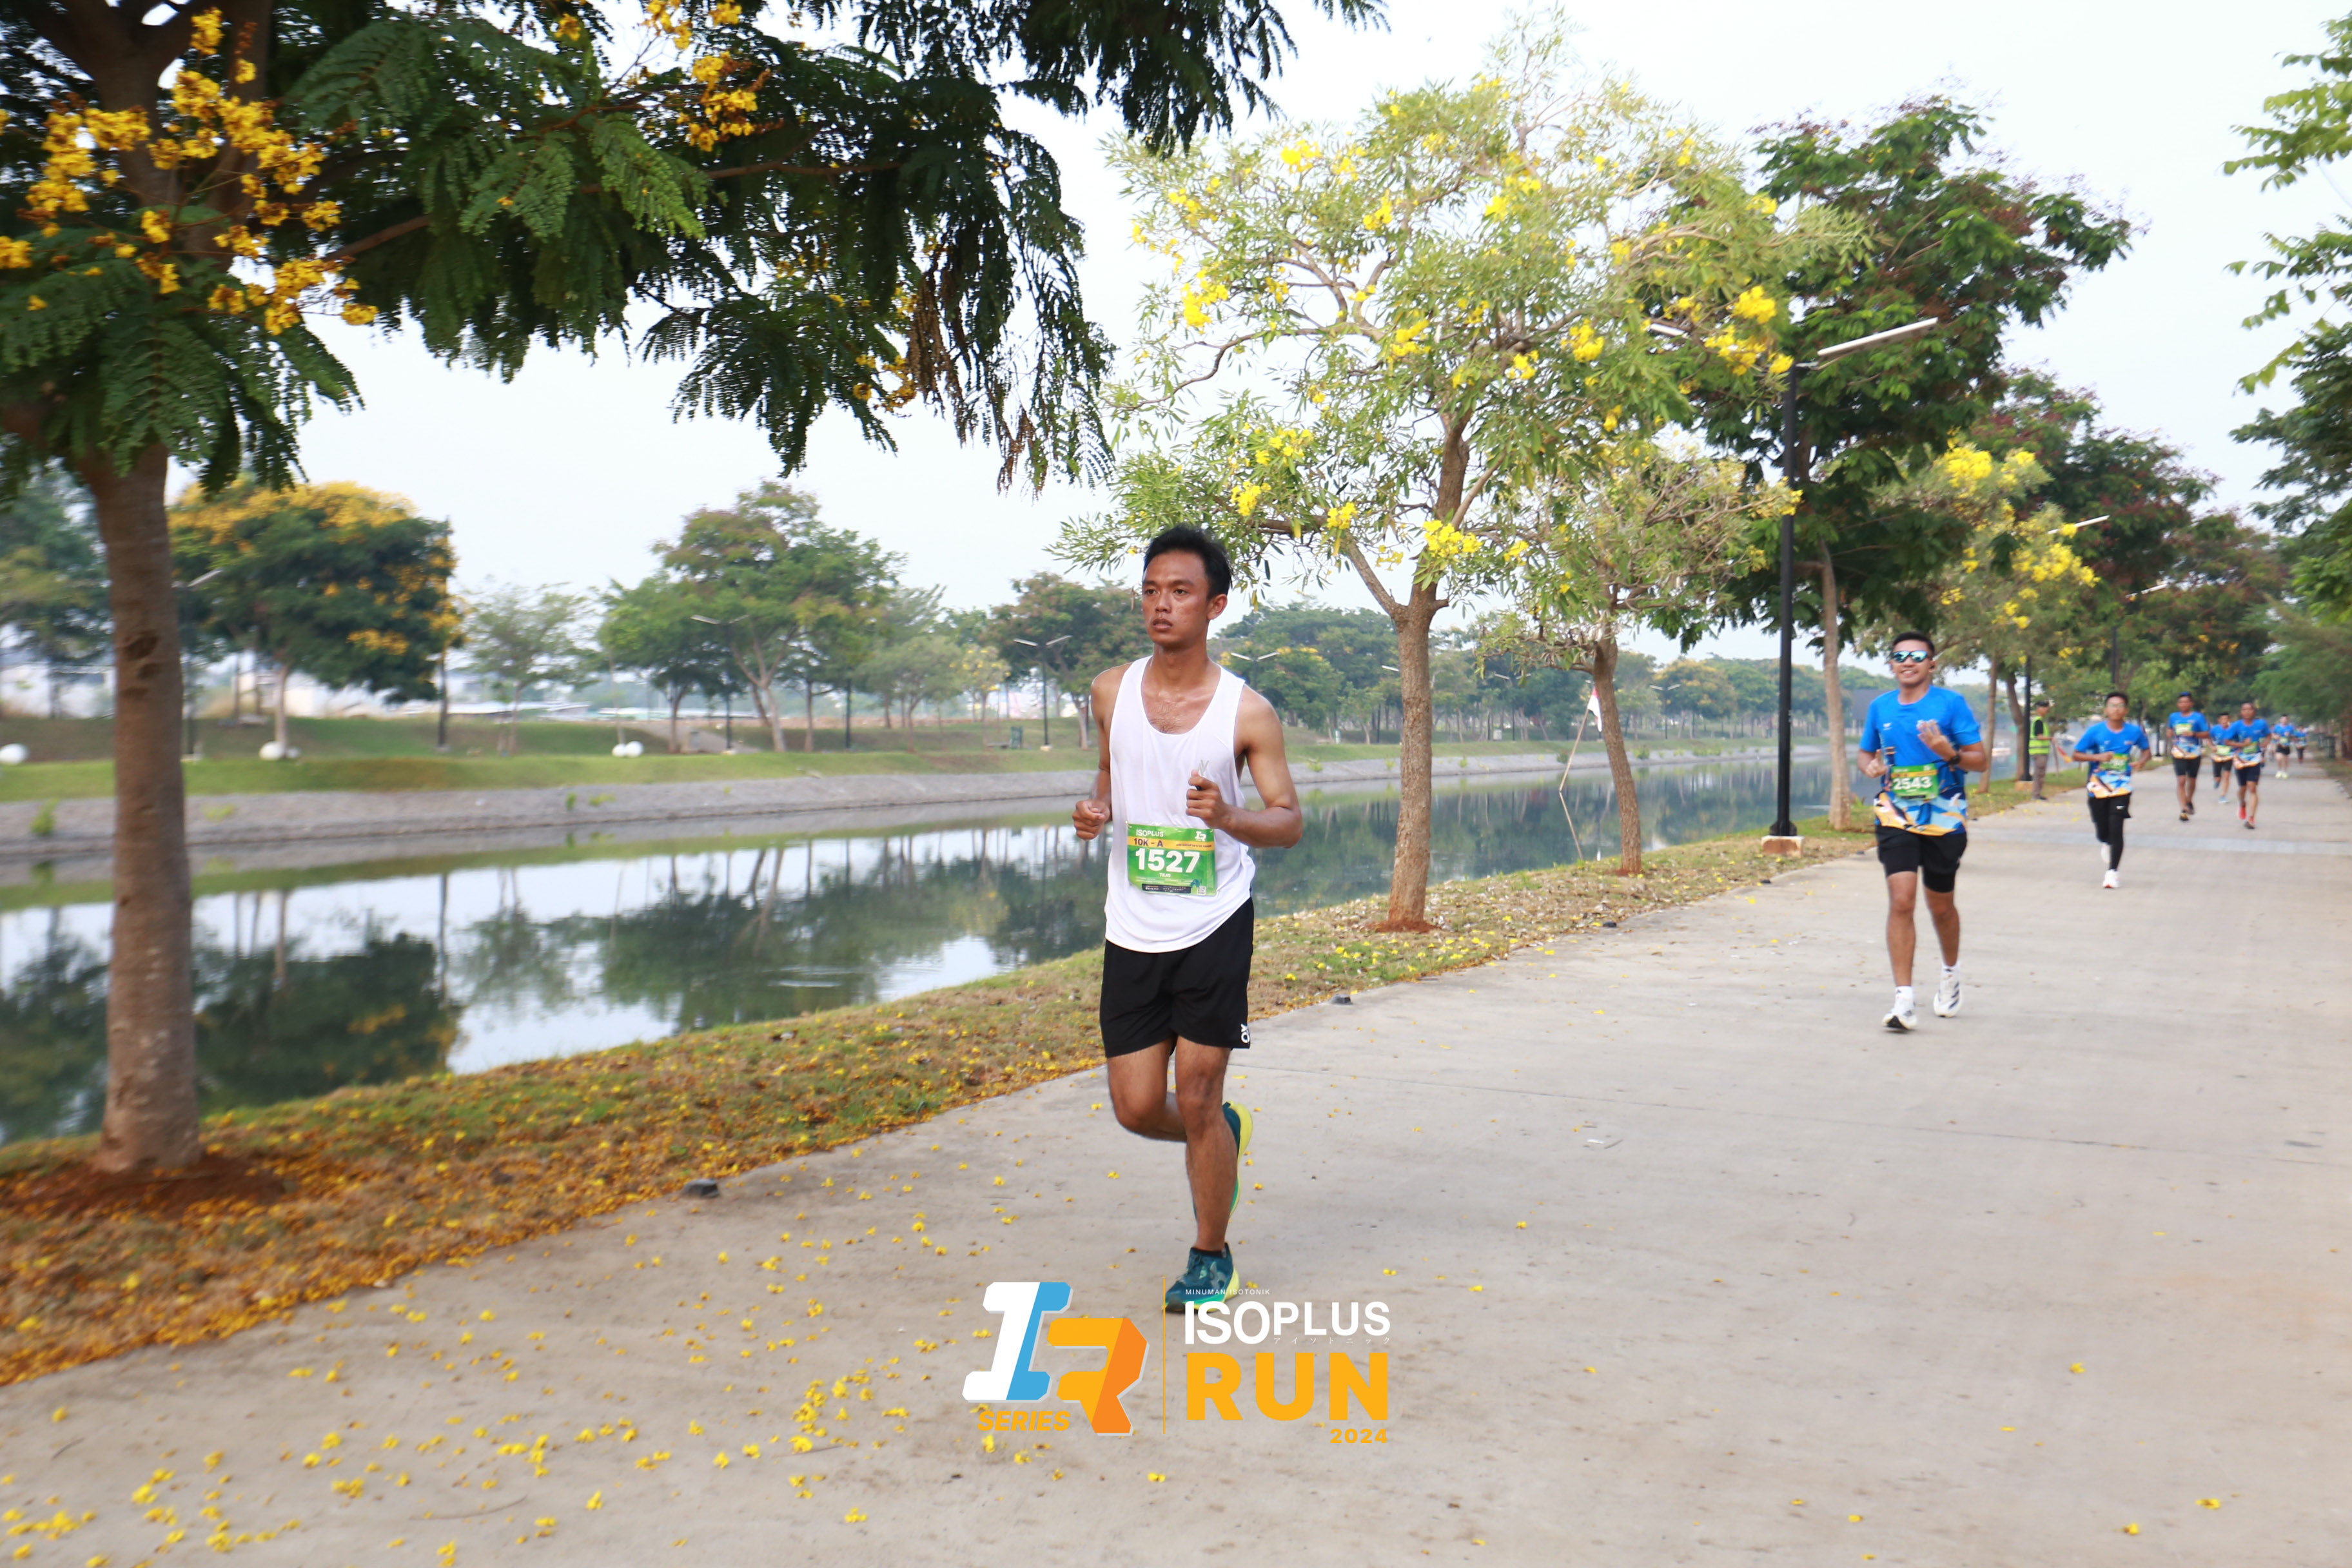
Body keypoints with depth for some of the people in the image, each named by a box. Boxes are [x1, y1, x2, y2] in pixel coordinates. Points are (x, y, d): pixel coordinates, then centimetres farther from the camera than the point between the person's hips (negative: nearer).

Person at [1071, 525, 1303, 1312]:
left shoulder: (1247, 711, -9)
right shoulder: (1112, 692, 2)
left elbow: (1291, 822, -4)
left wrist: (1228, 817, -25)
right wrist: (1096, 808, -2)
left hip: (1215, 924, -3)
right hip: (1132, 929, 4)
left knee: (1197, 1100, -1)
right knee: (1138, 1109, 4)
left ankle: (1211, 1257, 22)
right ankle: (1223, 1134, 40)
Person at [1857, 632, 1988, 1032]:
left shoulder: (1951, 703, -3)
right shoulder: (1880, 707, 7)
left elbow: (1981, 761, -4)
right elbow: (1866, 753, 20)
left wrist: (1950, 754, -24)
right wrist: (1871, 767, -3)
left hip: (1944, 819, -1)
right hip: (1896, 818, 1)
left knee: (1940, 906, 12)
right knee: (1901, 901, -13)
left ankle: (1951, 973, 41)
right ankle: (1903, 1000, -14)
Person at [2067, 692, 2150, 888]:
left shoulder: (2135, 732, -2)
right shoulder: (2095, 731, -5)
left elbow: (2146, 750, 15)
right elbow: (2076, 755, -2)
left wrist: (2141, 761, -7)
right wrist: (2097, 757, -18)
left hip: (2121, 787, -1)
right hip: (2098, 787, 1)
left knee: (2116, 828, -12)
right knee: (2102, 832, 7)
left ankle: (2113, 872, -4)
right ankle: (2107, 844, 45)